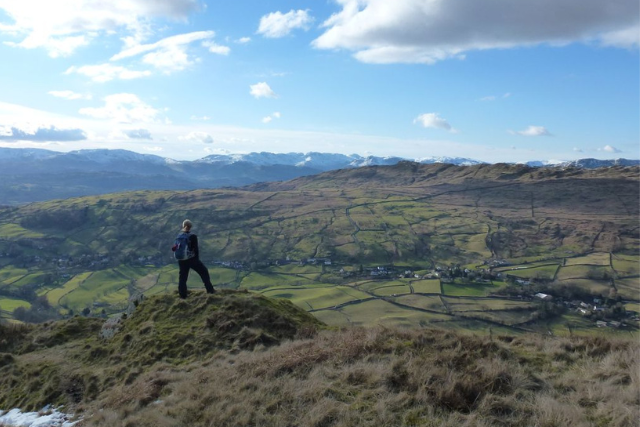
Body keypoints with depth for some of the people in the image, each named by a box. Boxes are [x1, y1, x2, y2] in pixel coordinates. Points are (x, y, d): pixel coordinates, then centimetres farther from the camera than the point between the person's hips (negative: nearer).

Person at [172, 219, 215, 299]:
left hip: (182, 260, 4)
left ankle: (182, 295, 12)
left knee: (182, 277, 11)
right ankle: (210, 290, 15)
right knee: (204, 272, 13)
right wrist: (197, 258, -1)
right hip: (192, 259, -4)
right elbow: (195, 249, -12)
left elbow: (174, 249, 1)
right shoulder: (192, 236, -13)